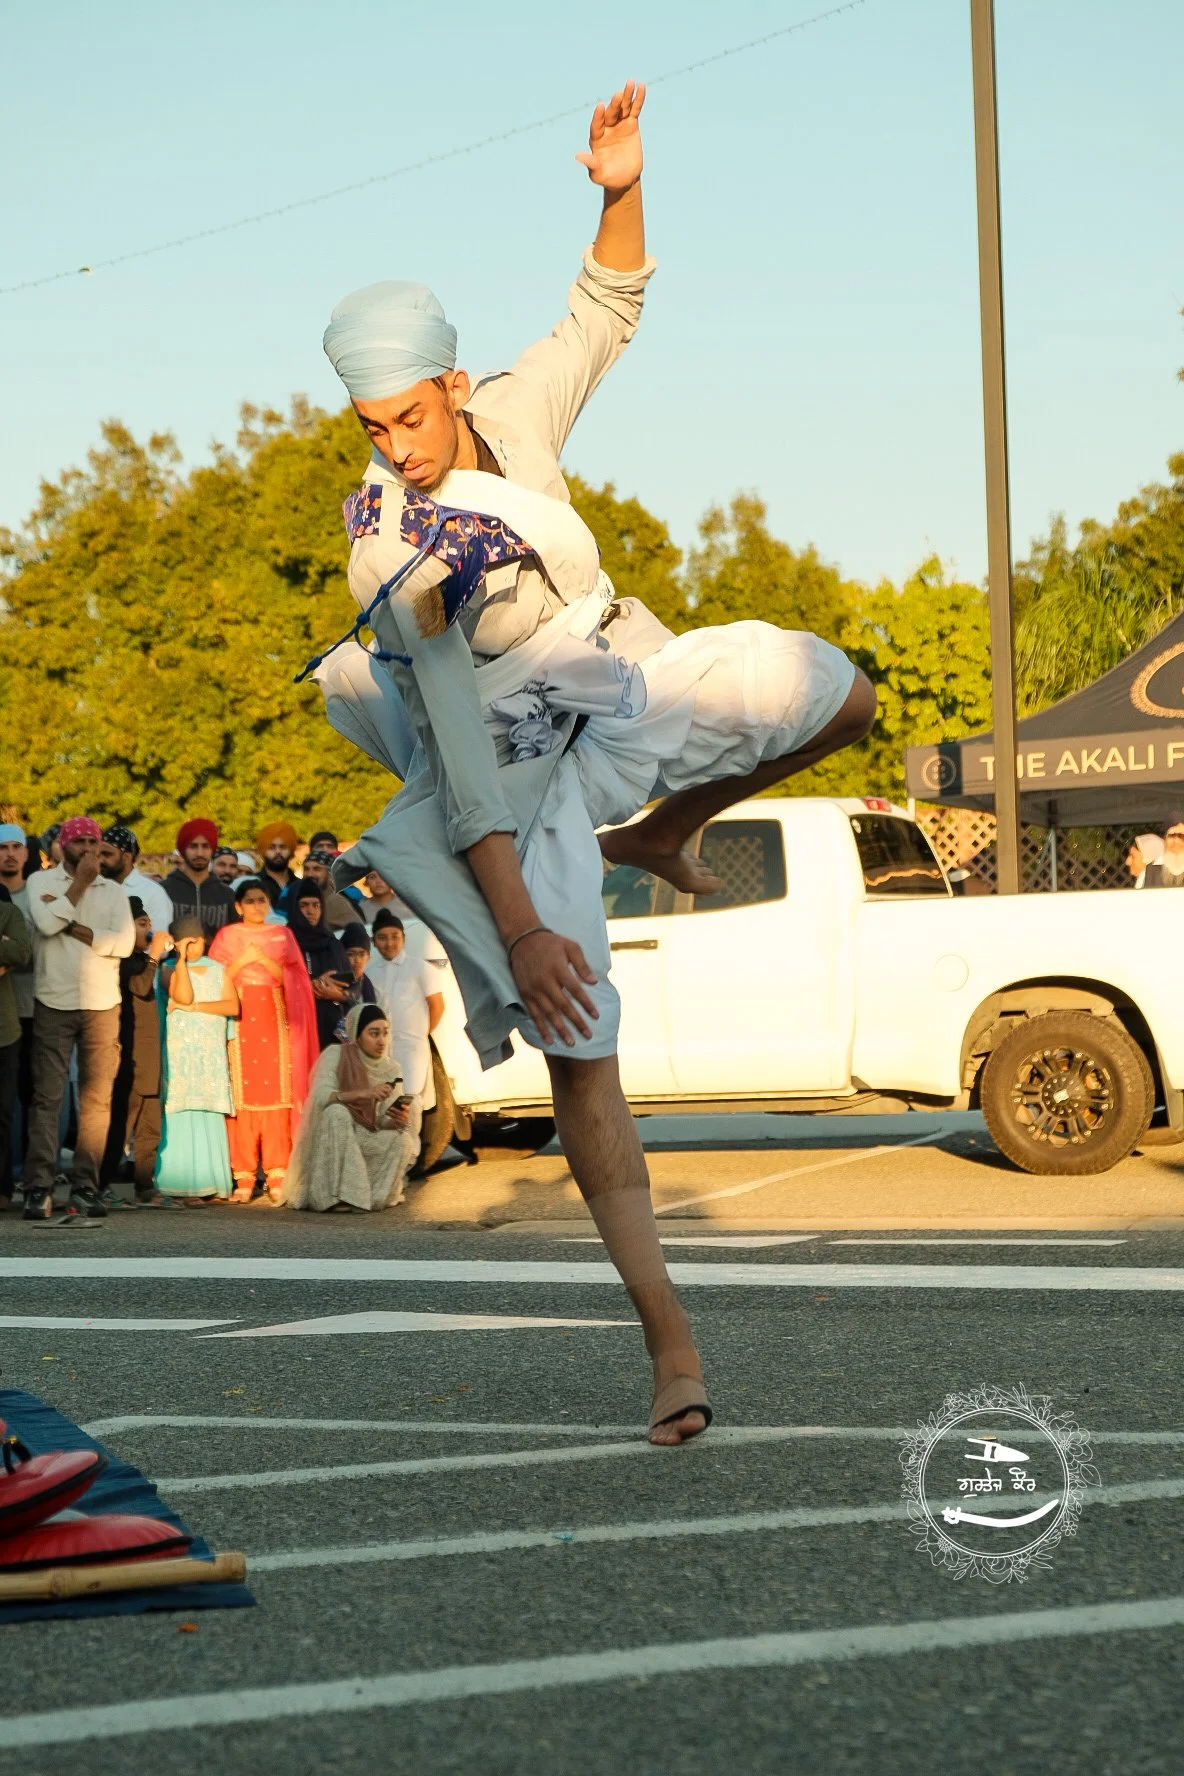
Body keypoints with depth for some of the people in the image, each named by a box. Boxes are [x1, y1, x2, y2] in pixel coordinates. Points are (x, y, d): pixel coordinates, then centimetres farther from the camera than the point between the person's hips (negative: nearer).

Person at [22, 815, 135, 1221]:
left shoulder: (113, 891, 10)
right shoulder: (43, 881, 5)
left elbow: (124, 942, -4)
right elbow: (46, 923, -13)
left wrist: (72, 926, -10)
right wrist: (80, 882, -7)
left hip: (102, 1005, 2)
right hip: (53, 1003, -2)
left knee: (97, 1098, 1)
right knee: (47, 1096, -6)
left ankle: (85, 1186, 5)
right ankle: (39, 1188, -9)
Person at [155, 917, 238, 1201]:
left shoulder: (218, 970, 15)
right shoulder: (171, 970, 6)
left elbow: (233, 1006, 1)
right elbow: (183, 996, -14)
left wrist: (195, 1006, -8)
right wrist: (181, 959, -9)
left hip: (212, 1053, 3)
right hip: (180, 1051, -3)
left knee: (209, 1117, -1)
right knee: (181, 1114, -11)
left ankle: (207, 1183, 0)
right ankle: (181, 1183, -12)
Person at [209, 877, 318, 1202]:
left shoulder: (281, 934, 14)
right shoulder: (227, 936, 11)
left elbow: (290, 978, 8)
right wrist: (241, 961, -6)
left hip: (274, 1019, 1)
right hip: (240, 1019, -1)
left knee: (276, 1092, -6)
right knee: (242, 1094, -7)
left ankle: (277, 1174, -5)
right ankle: (244, 1176, -7)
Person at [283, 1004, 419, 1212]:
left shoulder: (391, 1068, -1)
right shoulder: (335, 1055, -12)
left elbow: (384, 1123, -5)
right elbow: (320, 1096, -27)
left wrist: (399, 1120, -29)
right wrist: (362, 1093, -40)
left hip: (365, 1144, 3)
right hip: (329, 1145, -3)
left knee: (403, 1141, -24)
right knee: (337, 1112, -33)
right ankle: (339, 1195, -30)